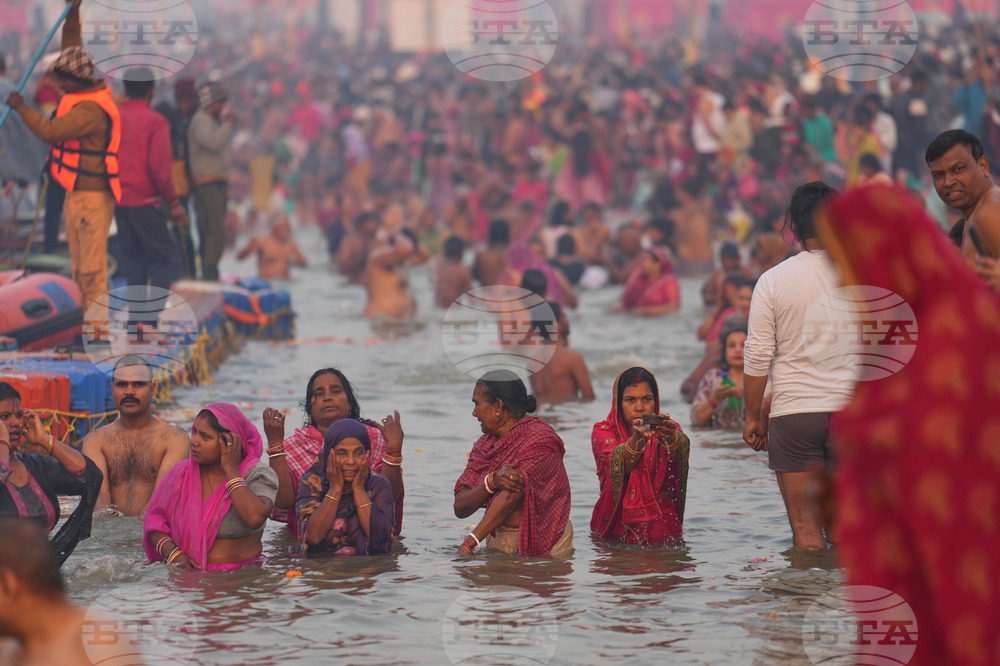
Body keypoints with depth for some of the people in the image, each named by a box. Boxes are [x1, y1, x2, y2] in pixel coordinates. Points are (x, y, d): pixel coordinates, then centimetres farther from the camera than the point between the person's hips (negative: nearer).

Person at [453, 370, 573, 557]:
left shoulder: (539, 439, -9)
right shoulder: (484, 445, 13)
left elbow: (510, 497, -20)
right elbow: (460, 508, 2)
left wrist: (470, 543, -27)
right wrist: (492, 481, -18)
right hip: (497, 541, 5)